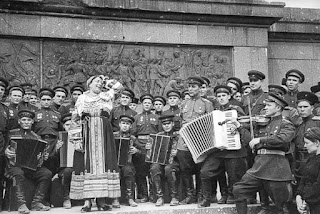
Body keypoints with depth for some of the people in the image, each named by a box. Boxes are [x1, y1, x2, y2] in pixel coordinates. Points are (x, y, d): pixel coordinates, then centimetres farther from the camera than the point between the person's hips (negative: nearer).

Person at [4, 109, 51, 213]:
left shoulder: (36, 137, 17)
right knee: (18, 174, -37)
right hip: (15, 165, -3)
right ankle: (21, 204, -32)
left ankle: (36, 203, -19)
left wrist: (44, 157, -6)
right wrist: (6, 152, -17)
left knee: (47, 173, -24)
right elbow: (5, 148, 7)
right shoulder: (12, 133, 11)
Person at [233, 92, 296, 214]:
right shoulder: (261, 123, 16)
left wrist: (260, 139, -21)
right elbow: (250, 142, 15)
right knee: (238, 190, -3)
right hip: (258, 165, 5)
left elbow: (283, 138, -22)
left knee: (281, 202, 2)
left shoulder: (286, 125, -1)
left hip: (276, 167, -5)